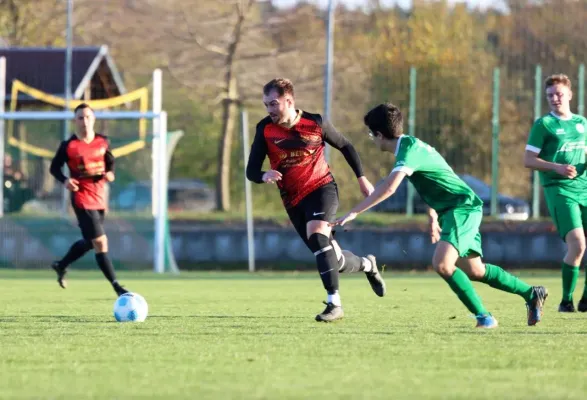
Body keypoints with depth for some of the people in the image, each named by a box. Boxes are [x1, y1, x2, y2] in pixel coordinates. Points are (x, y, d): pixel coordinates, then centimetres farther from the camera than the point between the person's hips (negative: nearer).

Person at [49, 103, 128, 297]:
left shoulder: (102, 142, 2)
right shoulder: (69, 146, -10)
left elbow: (110, 161, 16)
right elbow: (54, 167, 0)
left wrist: (110, 173, -6)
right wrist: (65, 180, -19)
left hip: (99, 198, 6)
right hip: (82, 199, -6)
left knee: (89, 242, 18)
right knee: (100, 242, -12)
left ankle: (61, 265, 42)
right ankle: (116, 286, -8)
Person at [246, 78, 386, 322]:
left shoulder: (315, 123, -10)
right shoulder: (265, 129, -7)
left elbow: (345, 146, 6)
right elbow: (251, 171, -9)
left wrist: (361, 178, 5)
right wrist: (264, 176, -32)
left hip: (322, 188, -3)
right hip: (293, 201, 3)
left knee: (317, 236, -31)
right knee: (333, 259, 6)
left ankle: (334, 304, -30)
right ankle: (367, 265, 40)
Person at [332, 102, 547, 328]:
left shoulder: (409, 149, -19)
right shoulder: (410, 145, 13)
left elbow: (389, 188, -31)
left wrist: (354, 213, -30)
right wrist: (433, 218, 28)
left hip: (463, 207, -10)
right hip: (453, 210, 10)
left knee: (442, 264, -25)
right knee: (474, 271, 17)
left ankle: (483, 316, -20)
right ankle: (531, 294, 31)